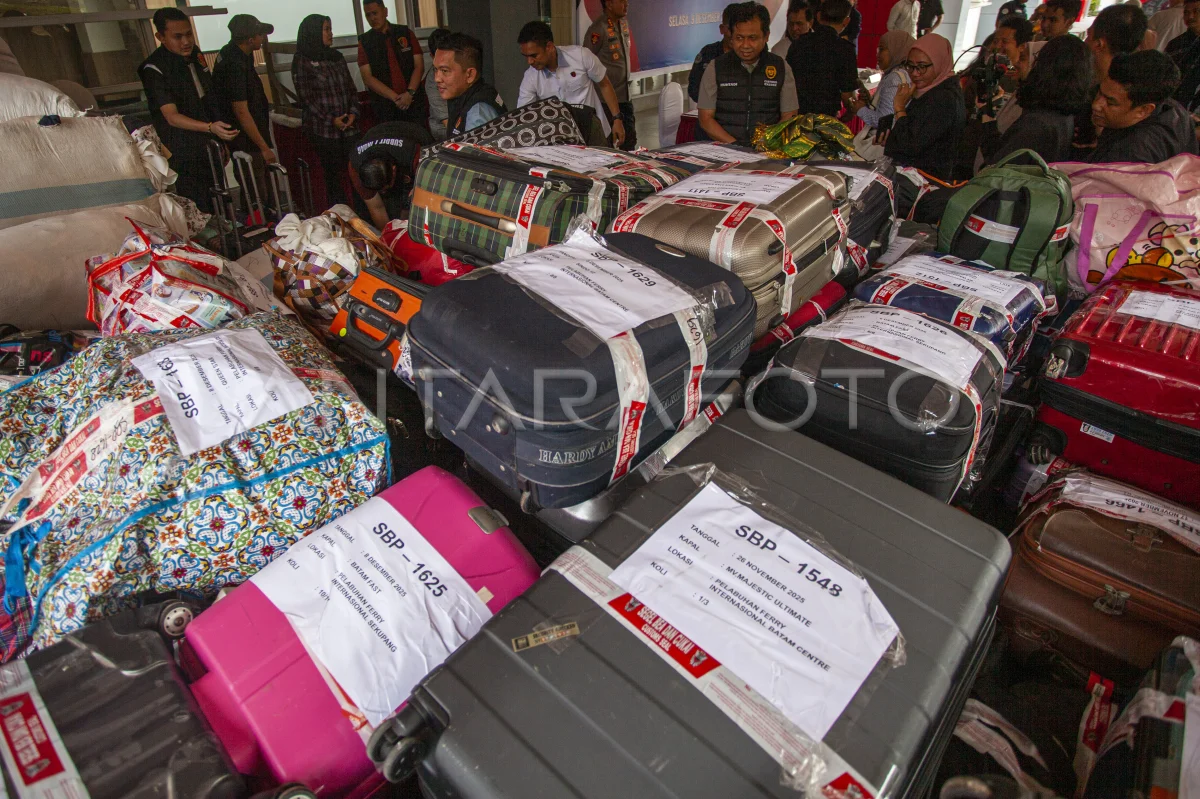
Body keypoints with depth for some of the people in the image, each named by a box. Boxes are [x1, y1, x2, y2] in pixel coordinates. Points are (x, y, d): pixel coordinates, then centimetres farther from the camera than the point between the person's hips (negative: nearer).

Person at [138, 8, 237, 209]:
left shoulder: (194, 56, 9)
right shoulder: (154, 70, -15)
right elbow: (172, 116, -24)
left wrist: (221, 140, 20)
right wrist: (210, 127, -40)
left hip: (210, 150, 8)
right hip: (185, 158, -8)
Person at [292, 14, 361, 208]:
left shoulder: (336, 57, 16)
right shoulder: (302, 61, -1)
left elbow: (351, 88, 15)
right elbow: (306, 99, -6)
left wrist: (354, 112, -3)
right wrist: (331, 120, -13)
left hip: (349, 127, 5)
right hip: (323, 130, -4)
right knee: (333, 175, -2)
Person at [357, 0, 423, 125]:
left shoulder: (406, 33, 8)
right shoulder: (364, 41, 6)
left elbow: (419, 66, 3)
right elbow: (368, 79, -2)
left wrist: (409, 93, -13)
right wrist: (395, 98, -13)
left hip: (413, 102, 1)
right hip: (384, 108, 0)